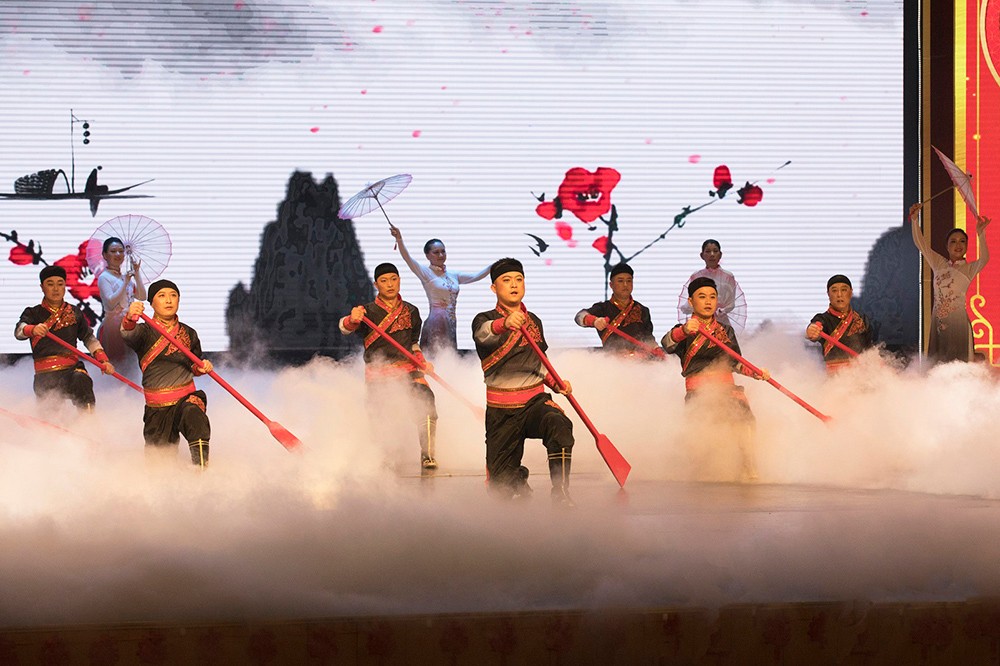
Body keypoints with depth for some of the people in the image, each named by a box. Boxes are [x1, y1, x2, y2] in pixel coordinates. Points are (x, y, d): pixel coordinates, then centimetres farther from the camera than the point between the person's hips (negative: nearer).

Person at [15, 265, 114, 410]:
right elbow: (19, 331, -13)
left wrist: (103, 360, 6)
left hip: (72, 368, 0)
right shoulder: (33, 313, 6)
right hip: (45, 374, 0)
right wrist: (33, 330, -38)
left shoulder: (74, 313, 14)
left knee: (81, 382, -33)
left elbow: (89, 338, 22)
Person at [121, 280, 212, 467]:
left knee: (194, 415, -37)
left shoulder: (189, 334, 8)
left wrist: (201, 367, -2)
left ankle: (202, 470, -38)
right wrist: (130, 319, -50)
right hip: (156, 406, 0)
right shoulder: (145, 332, -2)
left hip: (187, 397, 0)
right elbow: (128, 335, -27)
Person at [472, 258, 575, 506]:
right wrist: (505, 323, -52)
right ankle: (519, 476, 36)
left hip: (535, 400, 2)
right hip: (500, 410, -2)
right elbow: (484, 334, -30)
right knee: (501, 488, 0)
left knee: (558, 424, -35)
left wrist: (555, 382, 7)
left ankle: (561, 492, -29)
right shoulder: (485, 320, -3)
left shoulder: (533, 321, 13)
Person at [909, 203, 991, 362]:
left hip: (958, 320, -4)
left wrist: (981, 234, -33)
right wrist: (915, 219, -1)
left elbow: (984, 259, -18)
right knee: (939, 363, 1)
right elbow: (920, 243, 11)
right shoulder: (939, 264, 14)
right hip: (938, 321, 4)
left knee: (959, 361, -9)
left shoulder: (970, 269, 2)